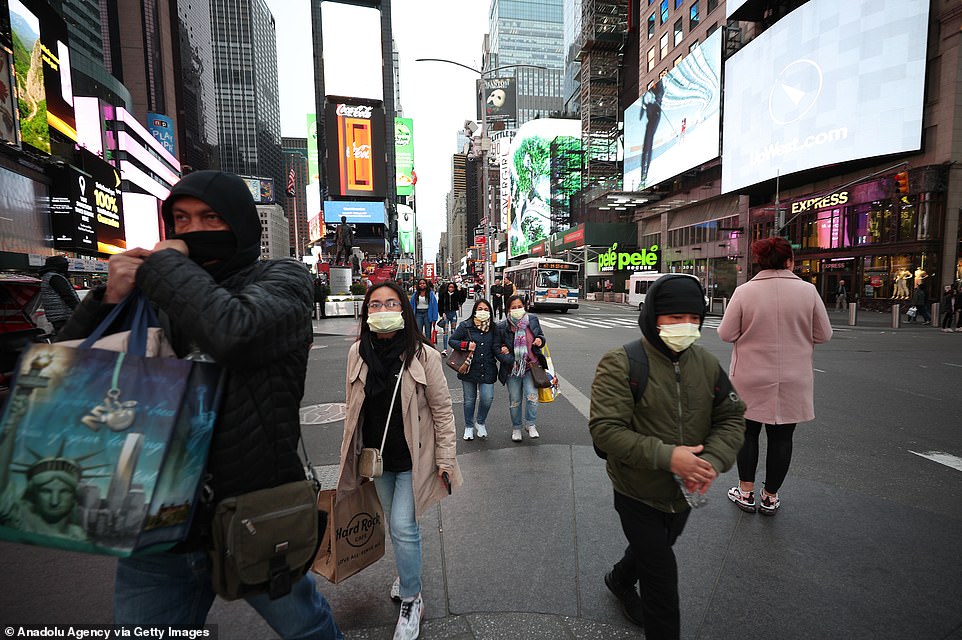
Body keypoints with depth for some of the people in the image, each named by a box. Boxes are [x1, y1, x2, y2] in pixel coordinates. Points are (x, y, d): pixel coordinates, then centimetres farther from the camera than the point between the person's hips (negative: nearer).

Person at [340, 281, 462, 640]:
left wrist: (445, 460, -10)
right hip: (376, 457, 4)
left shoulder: (423, 356, -18)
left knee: (402, 526, -2)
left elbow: (442, 411, -11)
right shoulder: (358, 353, -6)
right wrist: (349, 452, 11)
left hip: (413, 458, -4)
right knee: (394, 523, 20)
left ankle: (410, 600, 23)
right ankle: (407, 573, 48)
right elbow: (353, 407, 6)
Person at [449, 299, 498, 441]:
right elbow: (451, 340, 0)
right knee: (469, 399, 10)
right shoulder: (465, 326, -3)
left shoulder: (493, 328, 7)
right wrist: (466, 345, -15)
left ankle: (480, 422, 22)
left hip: (487, 370, 1)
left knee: (487, 398, -7)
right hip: (469, 369, -1)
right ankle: (469, 427, 31)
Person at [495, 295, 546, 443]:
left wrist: (540, 340, -9)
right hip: (512, 369, 0)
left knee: (532, 396, -10)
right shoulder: (502, 327, -5)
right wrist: (511, 361, -13)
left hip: (530, 366, 0)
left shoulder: (533, 320, 0)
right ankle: (516, 428, 28)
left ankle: (531, 425, 11)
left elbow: (541, 335, 15)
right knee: (515, 400, 9)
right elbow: (497, 347, 2)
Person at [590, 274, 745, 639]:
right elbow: (604, 430, -27)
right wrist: (666, 456, -34)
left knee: (652, 549, 31)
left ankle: (620, 581, 61)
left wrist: (713, 461, -19)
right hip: (638, 496, -6)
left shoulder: (707, 363, -5)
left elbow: (731, 418, -1)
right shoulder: (621, 364, -23)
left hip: (684, 494, 7)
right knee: (662, 582, 5)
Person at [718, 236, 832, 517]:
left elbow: (726, 334, -8)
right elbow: (823, 335, 0)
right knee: (781, 437, 13)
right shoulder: (808, 290, -6)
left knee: (748, 433, 14)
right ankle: (770, 498, 25)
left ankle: (746, 493, 24)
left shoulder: (744, 291, -10)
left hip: (751, 378, -1)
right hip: (792, 380, 1)